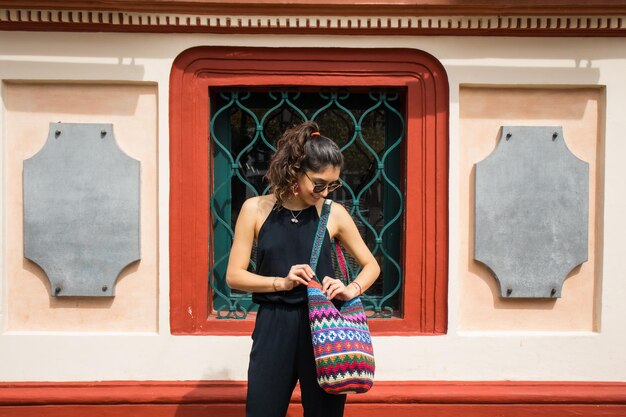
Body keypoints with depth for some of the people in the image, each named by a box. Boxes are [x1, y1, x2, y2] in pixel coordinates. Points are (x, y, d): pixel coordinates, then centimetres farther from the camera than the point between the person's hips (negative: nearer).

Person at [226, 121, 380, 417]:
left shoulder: (334, 213, -1)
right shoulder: (256, 209, -3)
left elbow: (371, 265, 9)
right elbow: (234, 275, -1)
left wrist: (352, 289, -11)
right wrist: (281, 282, -16)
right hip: (273, 329, 0)